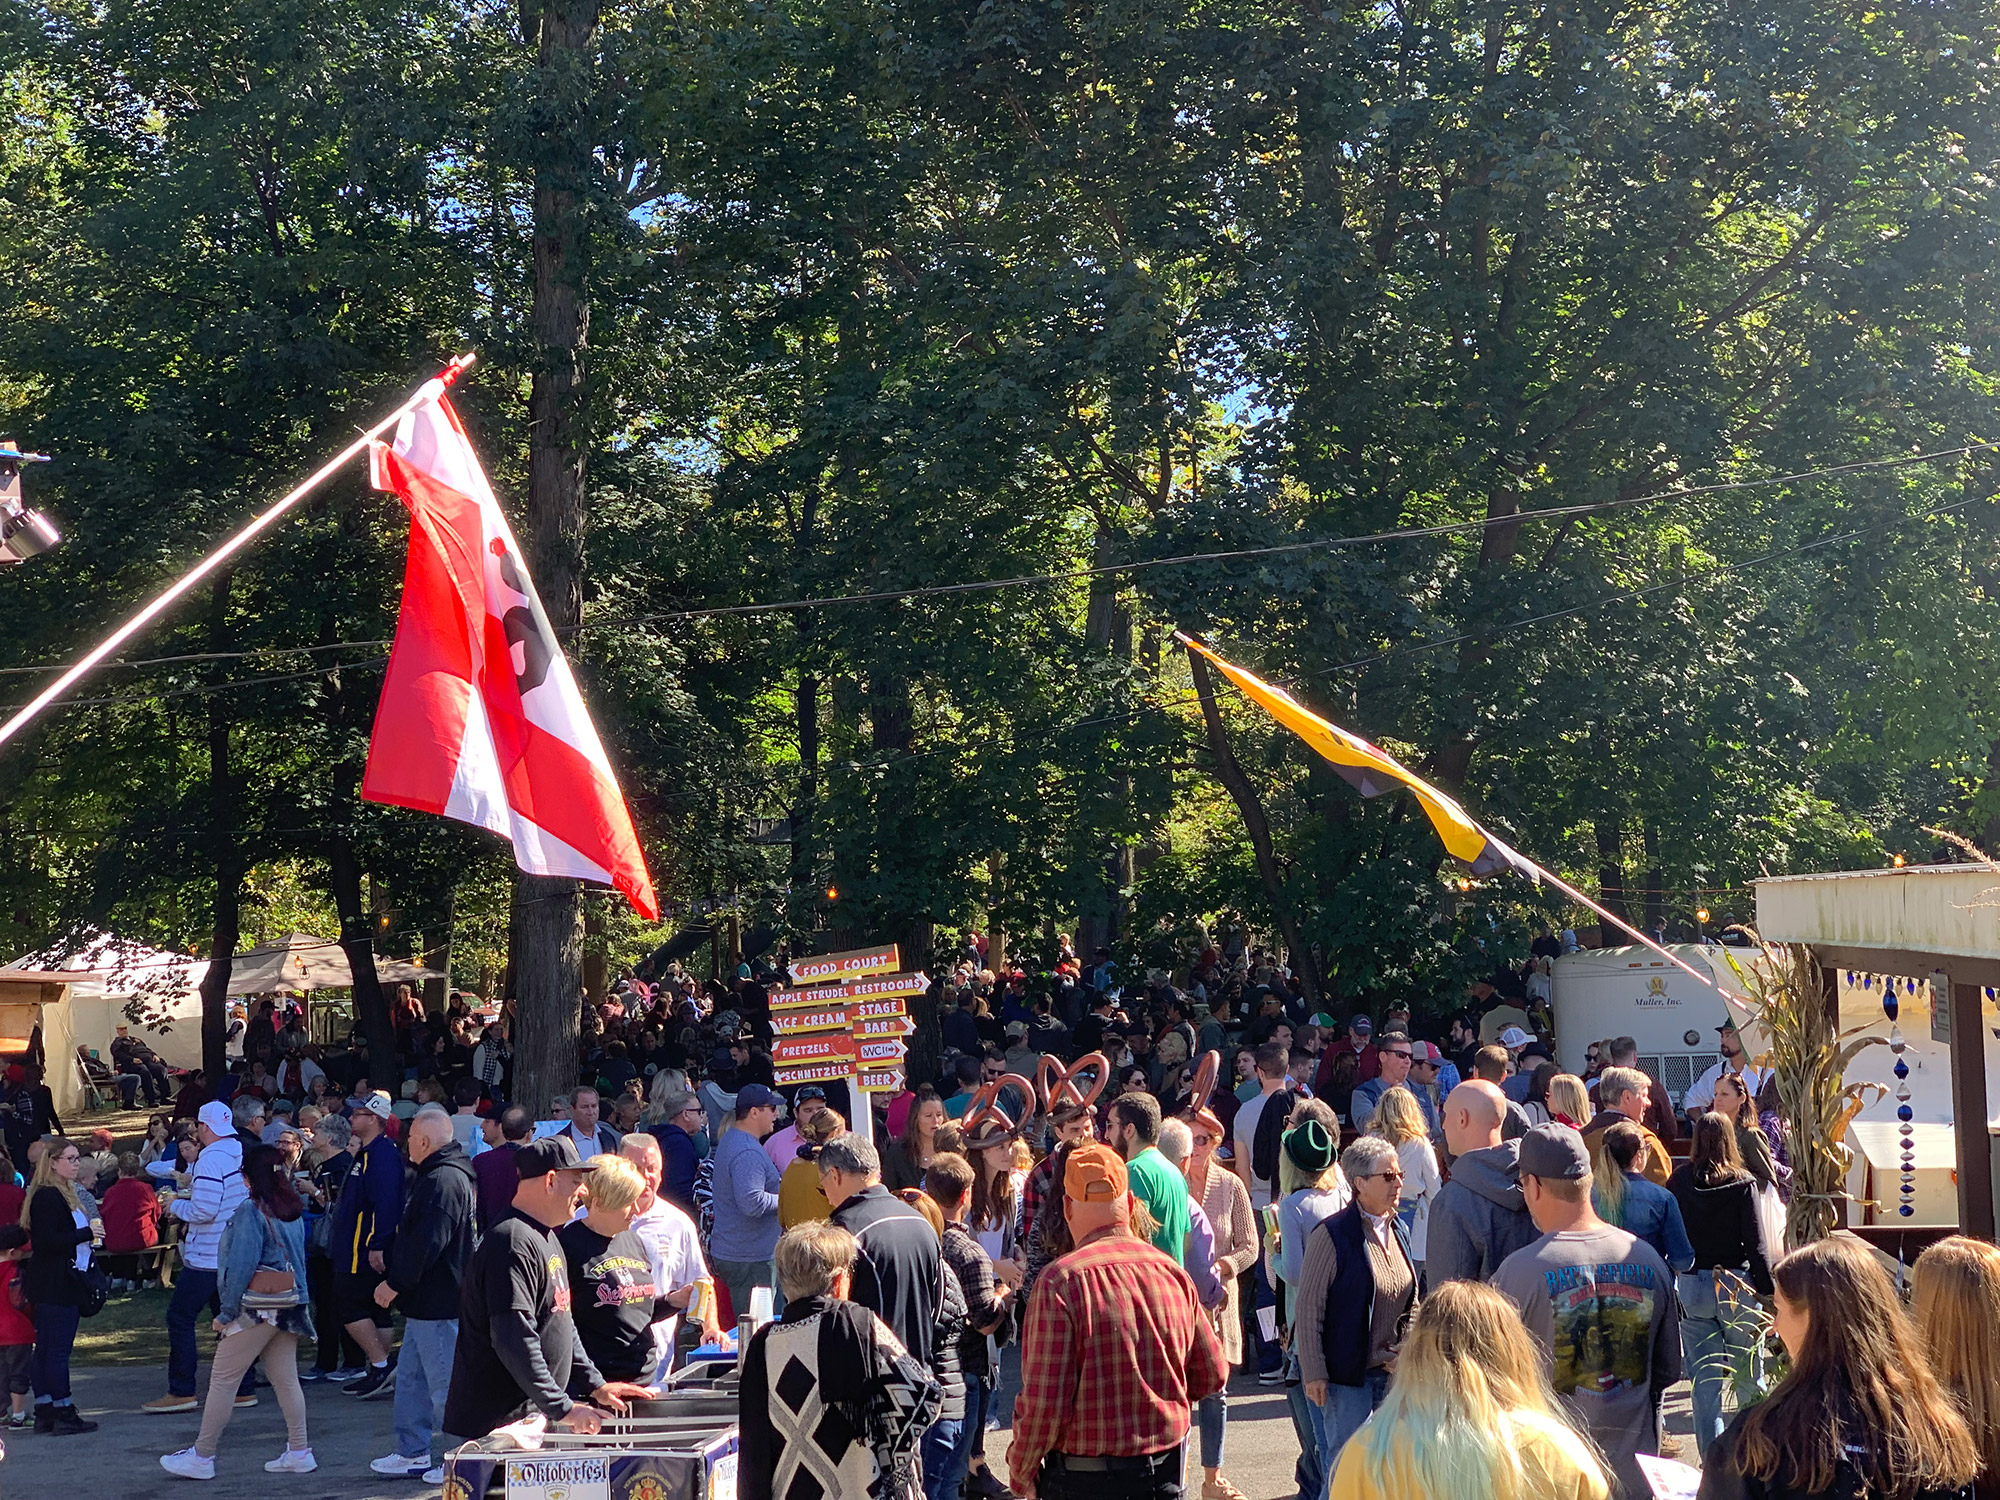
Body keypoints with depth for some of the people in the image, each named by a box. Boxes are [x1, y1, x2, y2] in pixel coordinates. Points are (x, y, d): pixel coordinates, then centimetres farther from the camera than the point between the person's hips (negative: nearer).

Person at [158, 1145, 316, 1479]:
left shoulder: (250, 1210, -12)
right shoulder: (294, 1212, 11)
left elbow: (241, 1265, -15)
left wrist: (226, 1311, -10)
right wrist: (300, 1303, 18)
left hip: (255, 1309, -8)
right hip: (288, 1306, 8)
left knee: (222, 1381, 0)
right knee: (285, 1380, 11)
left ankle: (202, 1457, 4)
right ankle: (299, 1452, 10)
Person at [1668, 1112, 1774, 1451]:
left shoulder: (1679, 1180, -3)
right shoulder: (1742, 1183, -7)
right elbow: (1755, 1242, -8)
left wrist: (1669, 1286, 6)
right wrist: (1769, 1291, -3)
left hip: (1691, 1286, 1)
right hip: (1735, 1283, -1)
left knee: (1705, 1379, 6)